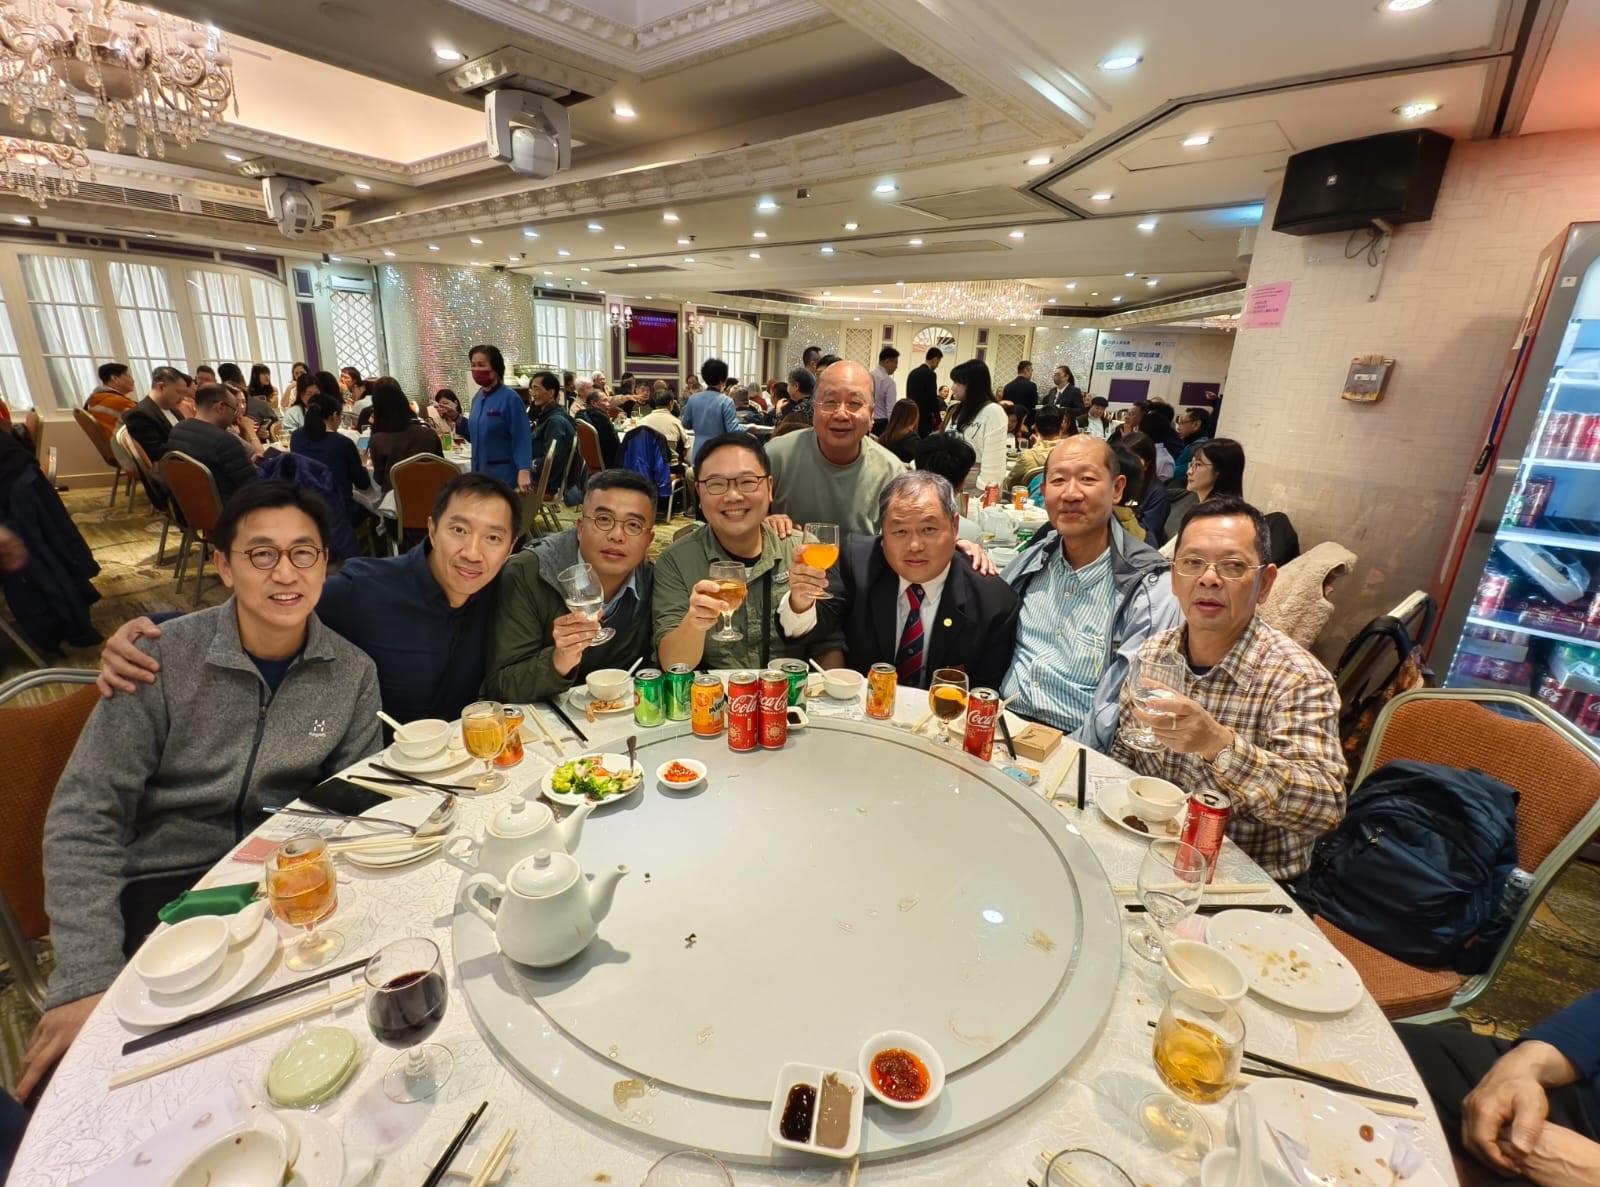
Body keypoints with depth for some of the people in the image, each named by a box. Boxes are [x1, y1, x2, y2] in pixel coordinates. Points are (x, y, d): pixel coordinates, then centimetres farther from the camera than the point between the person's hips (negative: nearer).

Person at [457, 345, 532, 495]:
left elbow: (522, 438, -16)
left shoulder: (510, 398, -12)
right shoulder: (478, 398, 9)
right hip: (480, 471, 7)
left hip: (504, 474, -7)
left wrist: (524, 471, -27)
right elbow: (476, 435, 18)